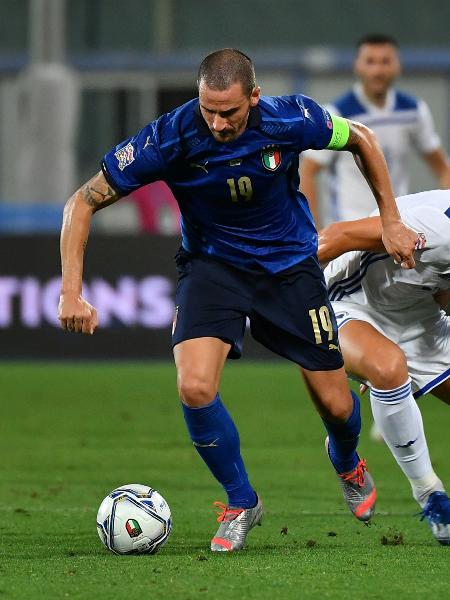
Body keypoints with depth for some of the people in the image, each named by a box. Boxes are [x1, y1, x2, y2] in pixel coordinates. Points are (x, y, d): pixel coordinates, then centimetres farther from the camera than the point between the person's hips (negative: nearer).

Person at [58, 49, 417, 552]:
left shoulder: (291, 120, -23)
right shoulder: (170, 138, -26)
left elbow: (361, 140, 0)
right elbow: (83, 202, -18)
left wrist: (391, 222, 2)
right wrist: (72, 292, -27)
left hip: (290, 262, 1)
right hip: (212, 262, -1)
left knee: (335, 406, 3)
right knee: (195, 388, -25)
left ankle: (347, 464, 43)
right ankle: (241, 503, 1)